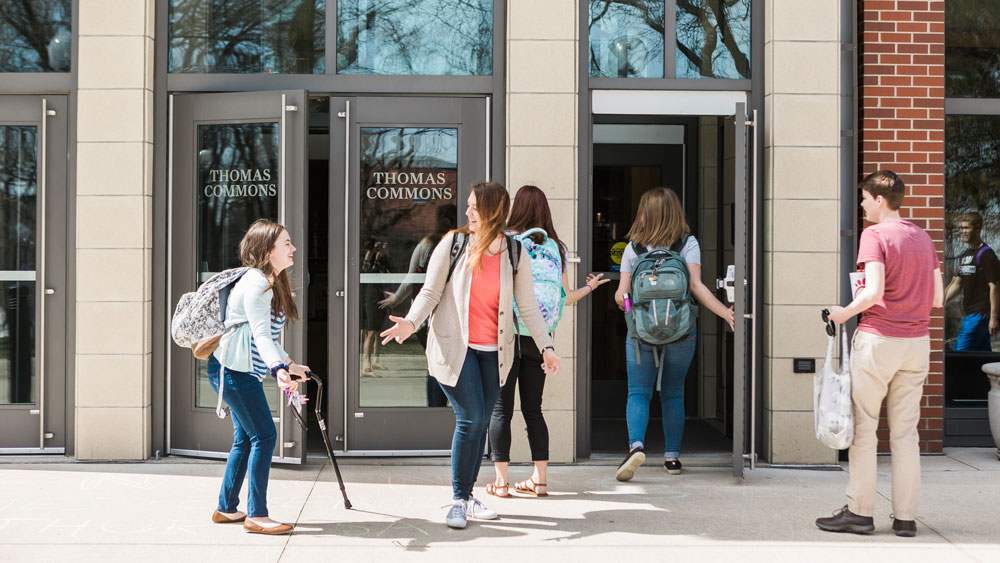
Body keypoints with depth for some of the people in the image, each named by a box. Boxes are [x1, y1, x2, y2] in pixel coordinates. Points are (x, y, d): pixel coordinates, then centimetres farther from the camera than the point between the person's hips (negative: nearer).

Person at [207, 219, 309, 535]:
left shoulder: (271, 283, 17)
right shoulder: (256, 284, -16)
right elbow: (261, 334, -28)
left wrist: (289, 364, 28)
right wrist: (279, 368, -42)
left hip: (244, 372, 11)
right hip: (234, 369, -11)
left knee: (245, 438, 13)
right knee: (264, 435, -11)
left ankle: (226, 509, 21)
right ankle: (256, 516, -9)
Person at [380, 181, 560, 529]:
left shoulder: (515, 255, -1)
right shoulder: (452, 244, -5)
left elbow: (528, 307, 2)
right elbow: (430, 292, -4)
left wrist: (546, 347, -6)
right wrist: (411, 322, -21)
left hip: (493, 352, 3)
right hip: (455, 348, -3)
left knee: (481, 424, 7)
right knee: (470, 419, -11)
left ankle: (467, 497, 21)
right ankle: (459, 500, 3)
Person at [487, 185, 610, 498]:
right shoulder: (556, 248, 5)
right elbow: (564, 298, 6)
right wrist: (589, 288, 25)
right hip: (539, 336, 4)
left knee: (501, 409, 2)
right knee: (533, 408, 13)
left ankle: (501, 481, 3)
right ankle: (539, 480, 15)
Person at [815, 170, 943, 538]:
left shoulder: (875, 235, -9)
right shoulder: (923, 238, 11)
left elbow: (874, 292, -19)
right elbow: (937, 298, 10)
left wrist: (845, 313, -4)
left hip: (878, 338, -6)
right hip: (917, 342, 6)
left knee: (863, 428, 3)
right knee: (905, 432, 9)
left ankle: (859, 511, 7)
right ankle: (905, 517, 10)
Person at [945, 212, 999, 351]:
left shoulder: (986, 254, -10)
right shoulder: (965, 255, 17)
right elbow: (956, 284, 21)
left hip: (980, 314, -9)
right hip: (968, 314, 9)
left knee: (959, 353, -12)